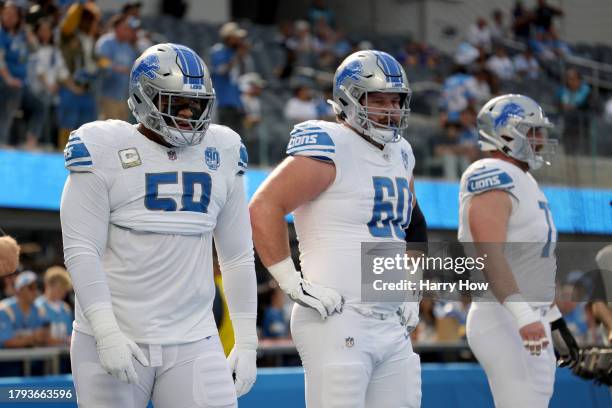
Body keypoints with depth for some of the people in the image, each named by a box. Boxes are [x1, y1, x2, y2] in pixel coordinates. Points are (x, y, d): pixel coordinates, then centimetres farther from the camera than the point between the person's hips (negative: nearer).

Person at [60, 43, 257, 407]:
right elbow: (81, 252, -9)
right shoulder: (105, 149, -4)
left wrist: (247, 341, 10)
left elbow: (237, 255, 14)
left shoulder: (221, 152, 9)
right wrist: (106, 334, -18)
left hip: (194, 344, 3)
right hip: (116, 340, -3)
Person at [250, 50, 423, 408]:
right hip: (338, 321, -8)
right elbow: (264, 208, -16)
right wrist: (294, 283, -16)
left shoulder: (400, 154, 16)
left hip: (392, 325, 8)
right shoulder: (331, 149, -10)